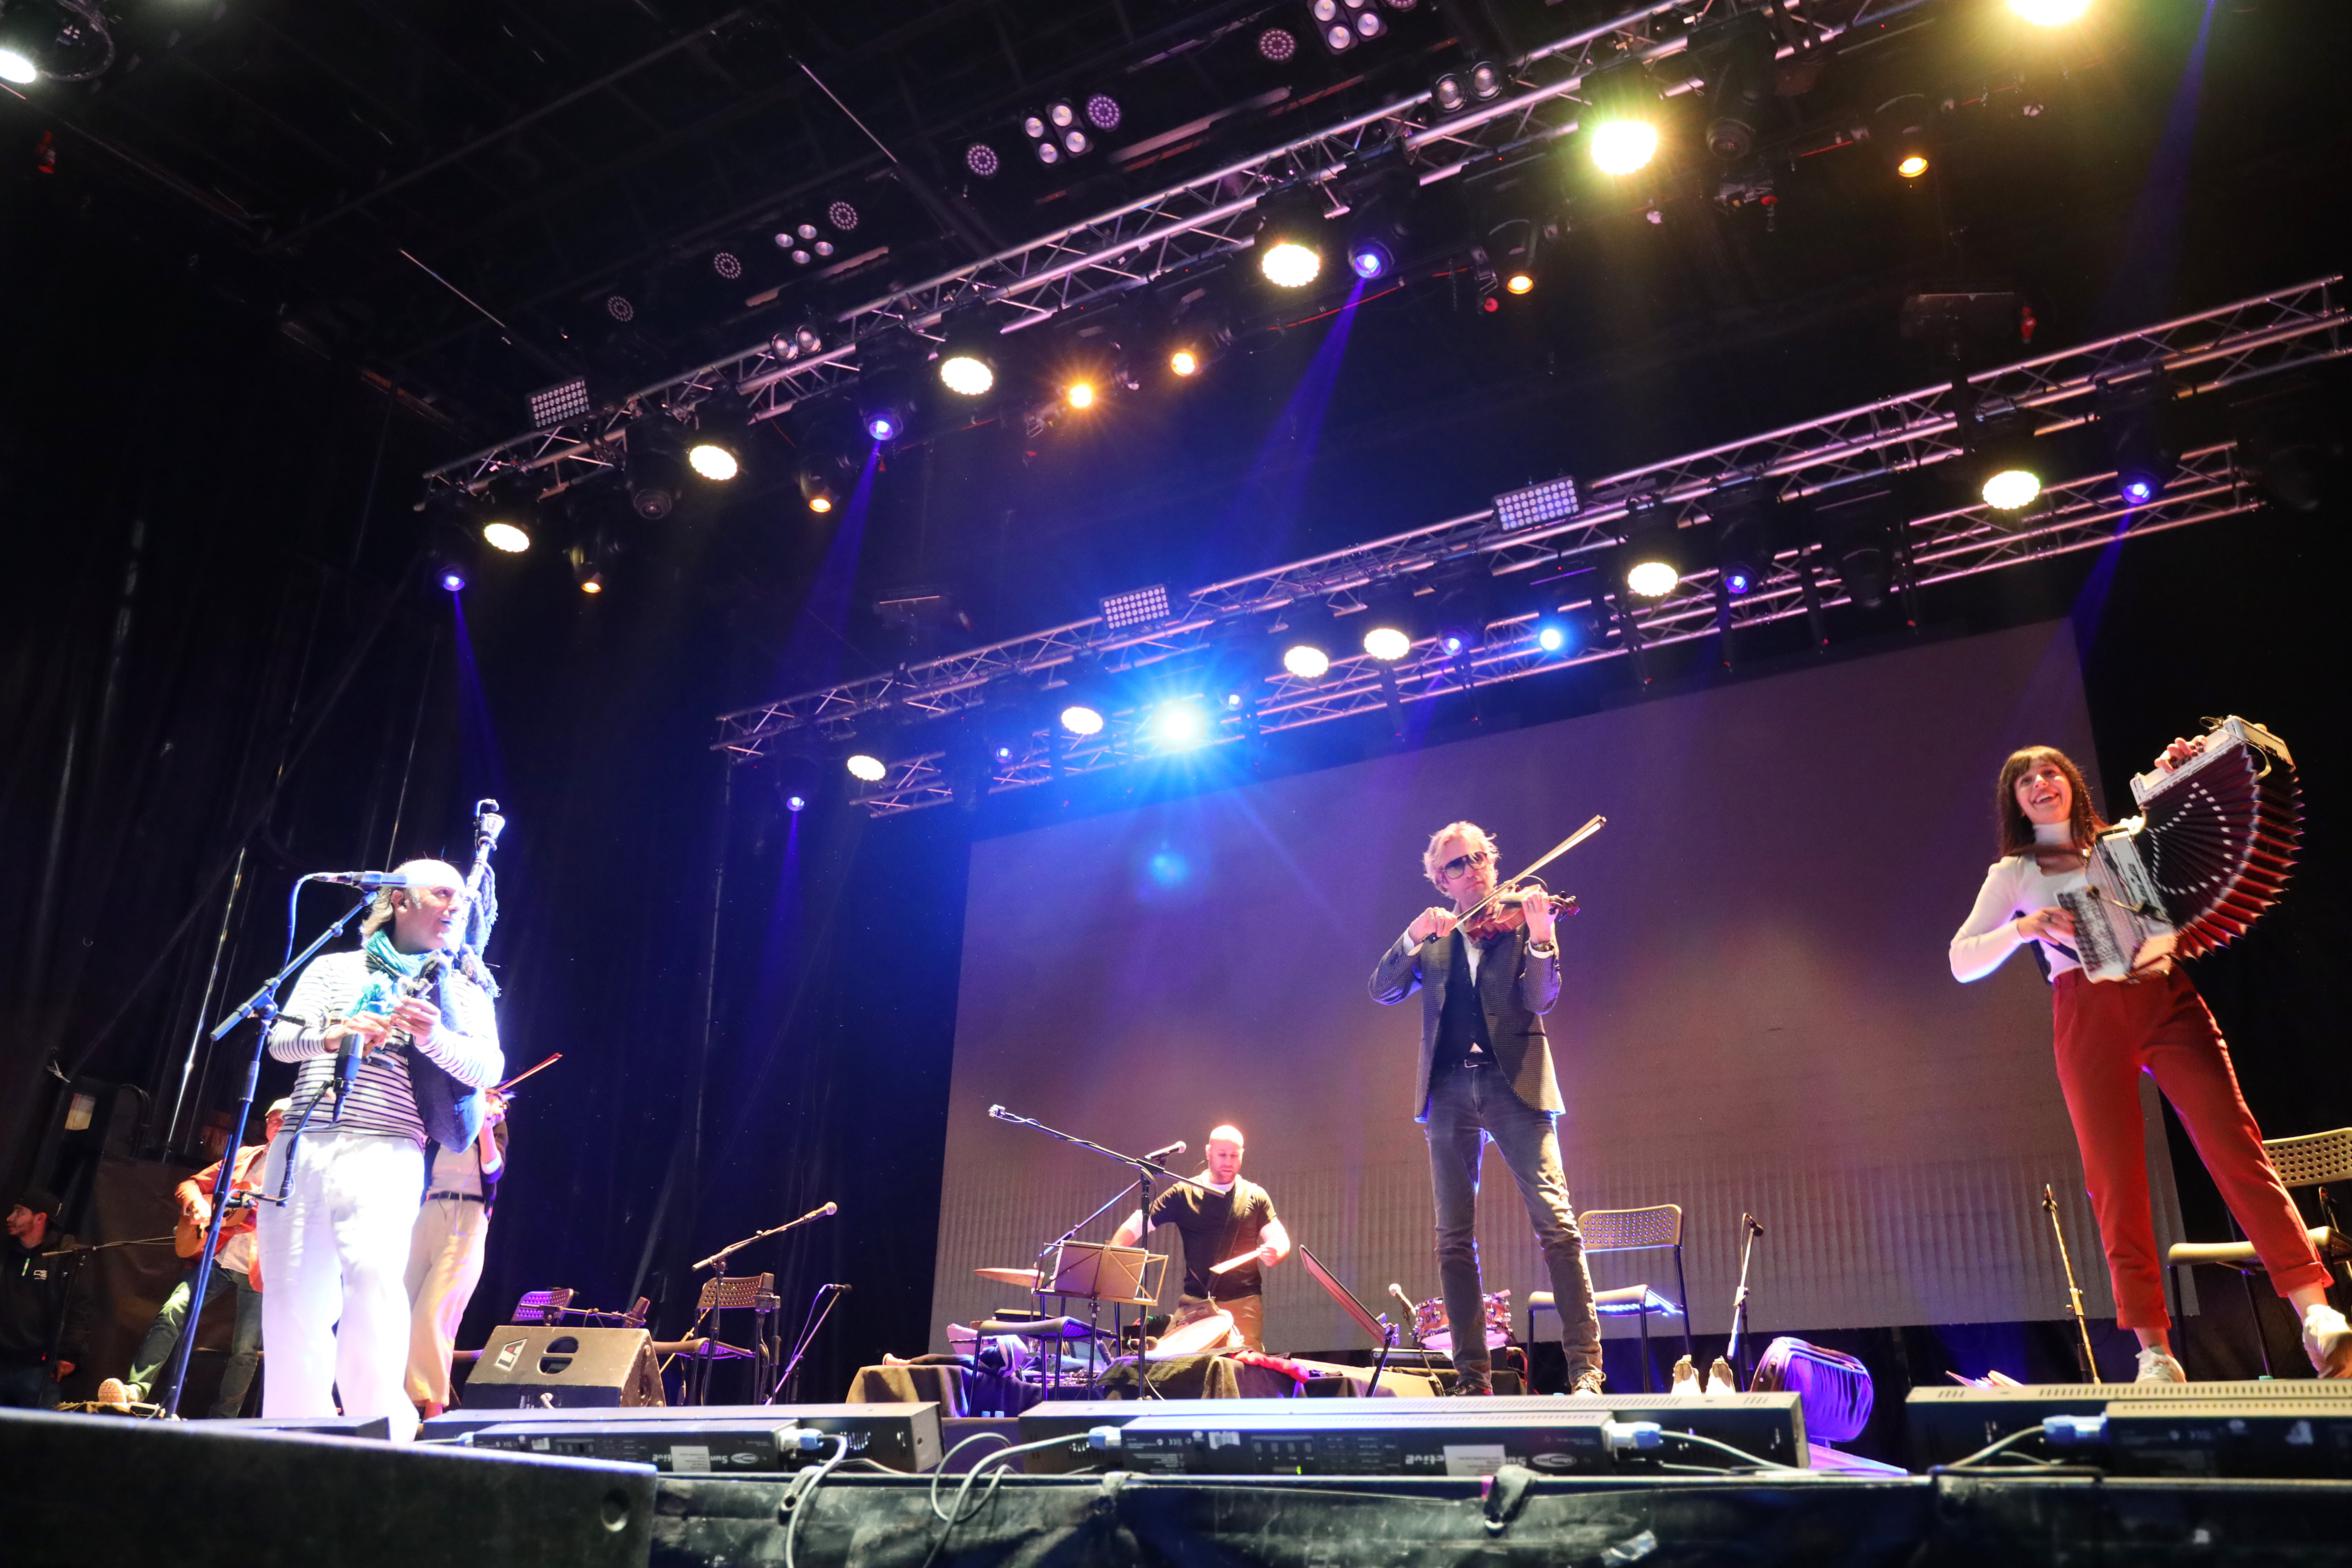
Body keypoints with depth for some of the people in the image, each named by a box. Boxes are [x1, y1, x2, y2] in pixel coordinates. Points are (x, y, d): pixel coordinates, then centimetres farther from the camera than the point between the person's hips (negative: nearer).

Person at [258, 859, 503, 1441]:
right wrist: (333, 1036, -15)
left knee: (375, 1273, -23)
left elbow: (488, 1069, -1)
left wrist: (435, 1036, -20)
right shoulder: (333, 968, 17)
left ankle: (379, 1428, -19)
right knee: (293, 1293, 2)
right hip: (301, 1150, 3)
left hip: (385, 1156, -2)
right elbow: (280, 1039, 6)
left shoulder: (462, 988, 12)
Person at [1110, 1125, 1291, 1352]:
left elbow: (1280, 1239, 4)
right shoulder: (1184, 1193, 3)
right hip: (1195, 1301, 0)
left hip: (1243, 1301, 0)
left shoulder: (1255, 1196, 7)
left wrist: (1275, 1253, -20)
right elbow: (1137, 1224, 0)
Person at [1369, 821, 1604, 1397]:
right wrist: (1415, 936, -10)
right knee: (1454, 1239, 2)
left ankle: (1585, 1368, -9)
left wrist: (1539, 938, -22)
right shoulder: (1433, 939, 17)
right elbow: (1382, 991, 5)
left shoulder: (1521, 920, 8)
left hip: (1514, 1084, -3)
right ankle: (1473, 1377, 7)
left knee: (1556, 1224, -12)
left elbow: (1540, 999, -5)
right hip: (1449, 1090, 3)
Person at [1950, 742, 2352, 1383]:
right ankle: (2154, 1350, -6)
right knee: (2116, 1178, -7)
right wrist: (2023, 927, -11)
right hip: (2088, 1016, -1)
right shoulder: (2014, 873, 14)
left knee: (2234, 1142, -15)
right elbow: (1961, 962, 6)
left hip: (2167, 999, 1)